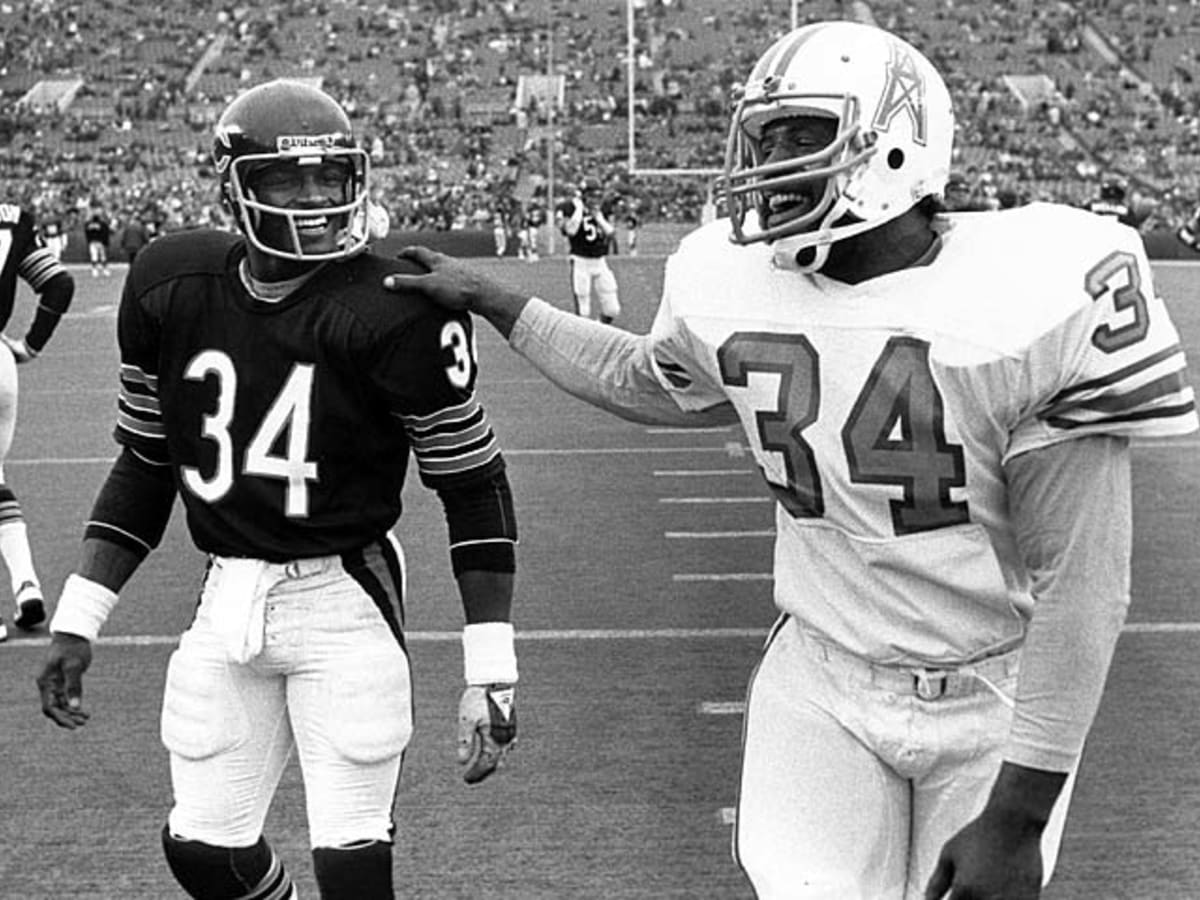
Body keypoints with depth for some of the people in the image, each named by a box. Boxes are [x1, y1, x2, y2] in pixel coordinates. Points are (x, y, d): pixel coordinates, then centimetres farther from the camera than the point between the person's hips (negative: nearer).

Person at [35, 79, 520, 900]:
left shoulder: (393, 312, -16)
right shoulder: (172, 287, -2)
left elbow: (473, 485, -8)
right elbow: (146, 464, 10)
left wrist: (491, 672, -12)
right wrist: (79, 618, 6)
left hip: (342, 598, -5)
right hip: (227, 601, 5)